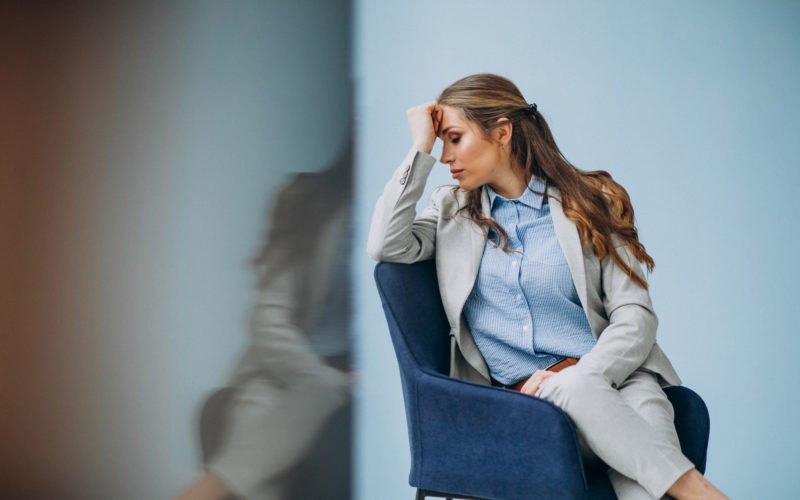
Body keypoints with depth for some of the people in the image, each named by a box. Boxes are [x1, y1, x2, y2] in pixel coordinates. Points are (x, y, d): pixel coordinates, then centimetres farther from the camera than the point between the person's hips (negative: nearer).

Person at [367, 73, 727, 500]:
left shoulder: (589, 204, 9)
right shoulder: (452, 209, 18)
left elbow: (636, 316, 2)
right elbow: (386, 247, -1)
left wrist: (585, 374, -16)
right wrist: (420, 148, 3)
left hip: (610, 375, 0)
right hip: (520, 395, 1)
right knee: (569, 386, -36)